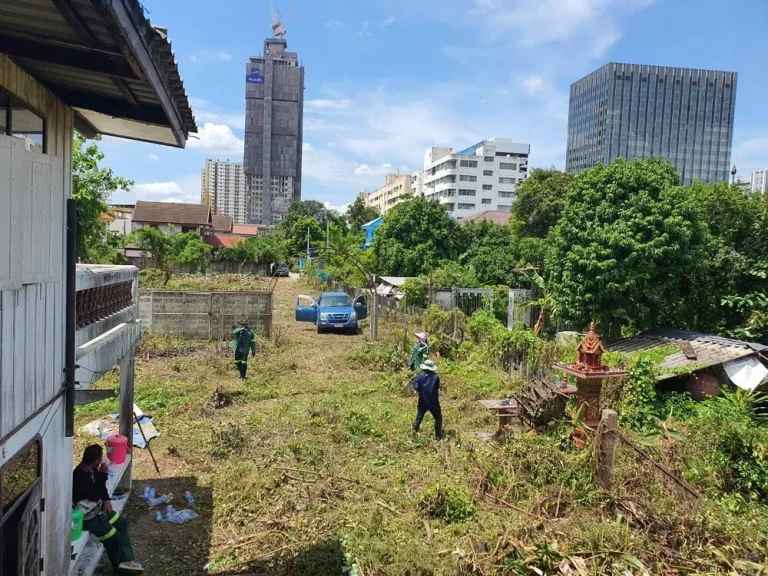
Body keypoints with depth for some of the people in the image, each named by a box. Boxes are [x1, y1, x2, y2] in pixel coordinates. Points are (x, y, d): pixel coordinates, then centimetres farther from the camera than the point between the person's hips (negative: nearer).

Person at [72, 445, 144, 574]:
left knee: (122, 524, 11)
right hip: (87, 516, -10)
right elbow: (96, 495, -23)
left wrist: (106, 500, 1)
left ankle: (126, 560, 16)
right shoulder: (80, 476, -30)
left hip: (97, 508, 10)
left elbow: (99, 486, 15)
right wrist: (103, 474, -19)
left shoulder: (89, 469, -1)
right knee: (114, 537, -10)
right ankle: (118, 565, 16)